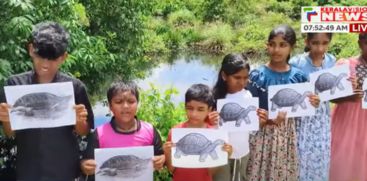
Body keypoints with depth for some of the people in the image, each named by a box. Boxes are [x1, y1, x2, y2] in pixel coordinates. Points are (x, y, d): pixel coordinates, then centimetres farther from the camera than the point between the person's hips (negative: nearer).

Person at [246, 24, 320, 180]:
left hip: (287, 134, 3)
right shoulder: (258, 75, -9)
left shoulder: (298, 76, 1)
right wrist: (269, 119, -24)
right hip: (262, 134, -3)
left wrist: (311, 104, -10)